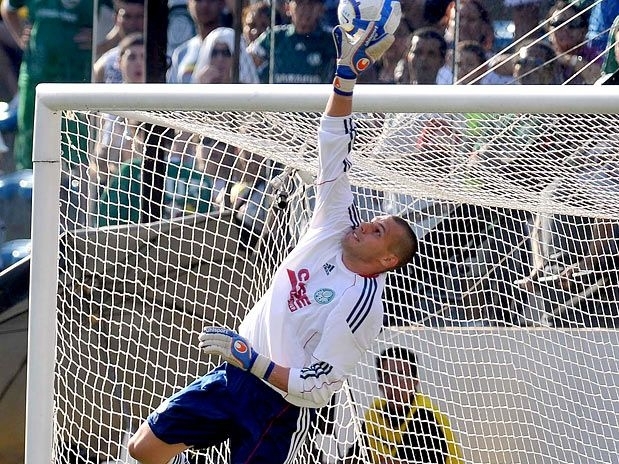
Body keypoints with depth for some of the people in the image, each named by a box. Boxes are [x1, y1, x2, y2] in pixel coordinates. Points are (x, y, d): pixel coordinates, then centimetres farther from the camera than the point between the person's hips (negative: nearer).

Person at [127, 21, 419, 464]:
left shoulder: (361, 305, -18)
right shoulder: (332, 229, 1)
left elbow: (314, 388, -22)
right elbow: (334, 148, 1)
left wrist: (249, 358, -26)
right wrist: (347, 70, -6)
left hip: (281, 406, -7)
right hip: (235, 375, 8)